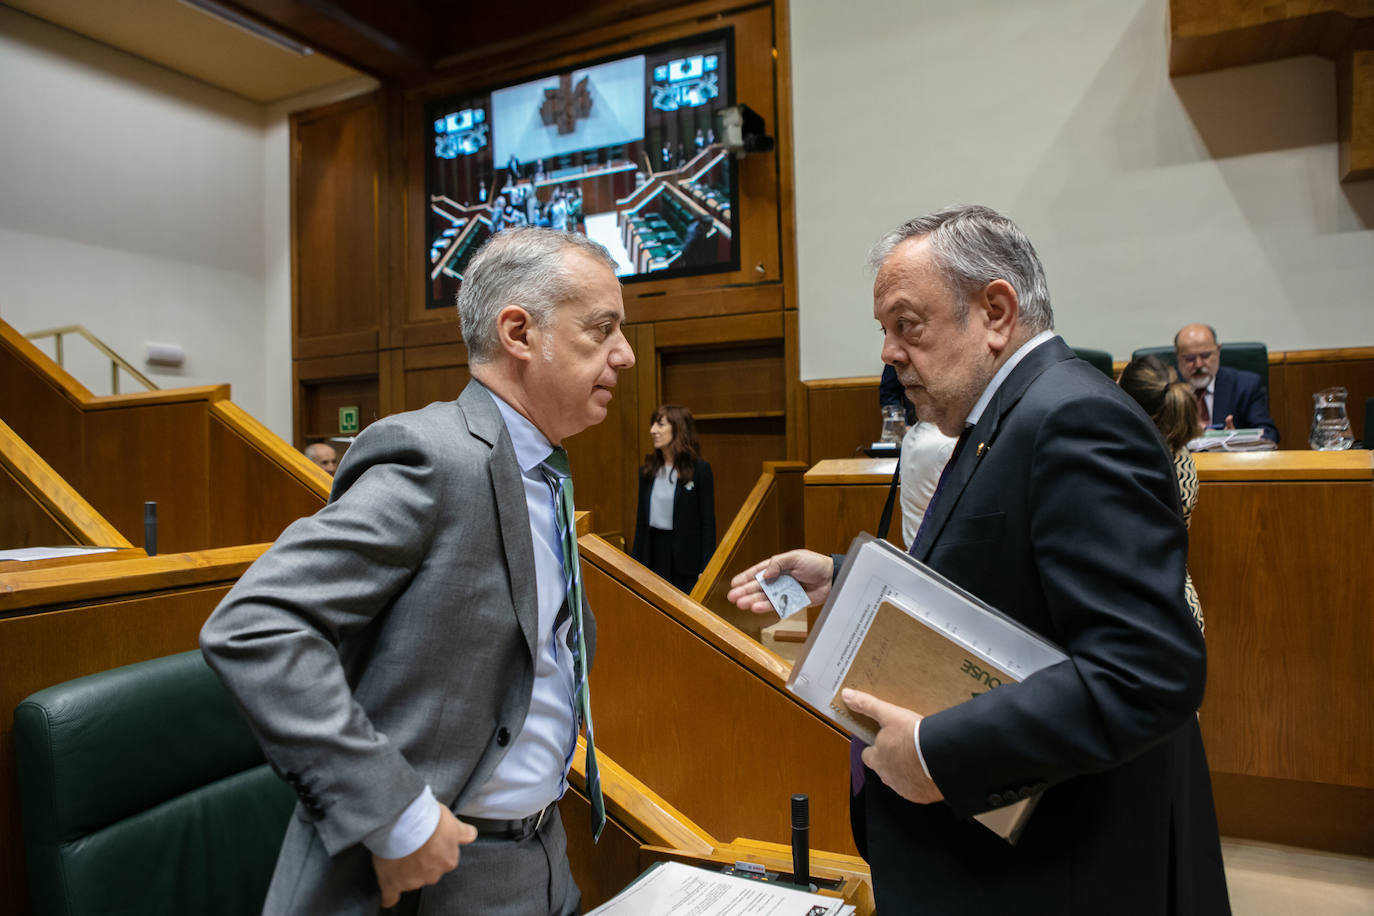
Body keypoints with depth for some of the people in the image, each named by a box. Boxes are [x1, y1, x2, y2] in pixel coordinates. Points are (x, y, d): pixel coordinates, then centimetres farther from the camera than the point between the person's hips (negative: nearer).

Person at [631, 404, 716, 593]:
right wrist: (634, 562, 10)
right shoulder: (647, 471, 7)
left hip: (686, 556, -4)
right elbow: (641, 520, 12)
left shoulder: (699, 469, -7)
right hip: (654, 552, 4)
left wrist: (706, 569, -10)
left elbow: (708, 522, -7)